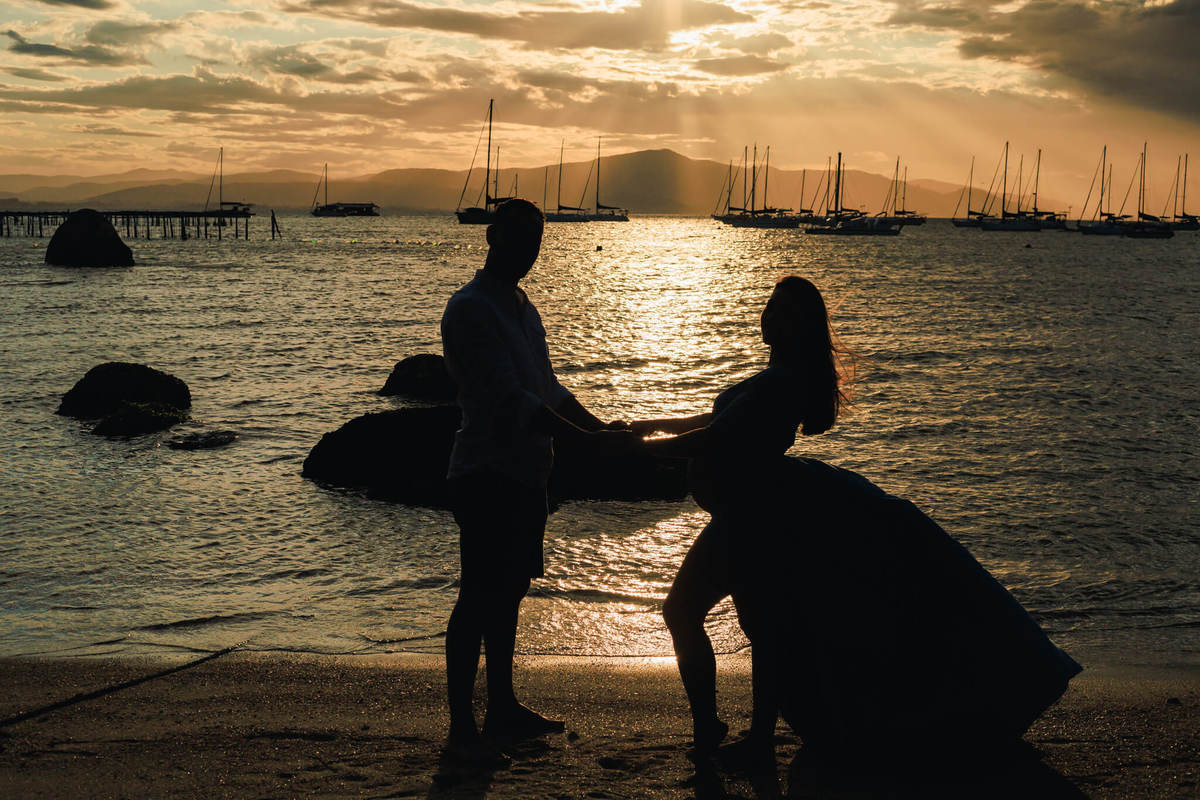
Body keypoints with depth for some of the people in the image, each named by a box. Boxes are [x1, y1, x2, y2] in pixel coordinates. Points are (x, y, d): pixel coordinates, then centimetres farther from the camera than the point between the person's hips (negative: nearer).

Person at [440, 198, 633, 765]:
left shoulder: (521, 307, 16)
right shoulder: (470, 309, -14)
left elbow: (549, 389, 20)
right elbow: (514, 400, -22)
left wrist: (602, 426, 7)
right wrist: (593, 441, -23)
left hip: (523, 473, 9)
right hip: (486, 474, -9)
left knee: (508, 592, 15)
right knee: (479, 597, -7)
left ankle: (503, 709, 25)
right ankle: (461, 730, -2)